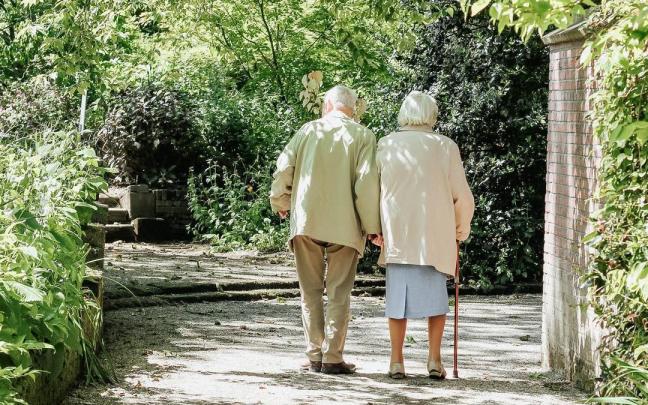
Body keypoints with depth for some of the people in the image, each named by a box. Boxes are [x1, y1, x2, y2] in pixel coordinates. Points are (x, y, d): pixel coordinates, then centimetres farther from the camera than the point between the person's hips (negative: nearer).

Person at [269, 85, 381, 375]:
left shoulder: (309, 130, 5)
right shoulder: (362, 136, -1)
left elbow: (283, 168, 3)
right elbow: (367, 181, -9)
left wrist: (281, 203, 20)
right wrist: (371, 226, -4)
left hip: (306, 221, 2)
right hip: (344, 225, -1)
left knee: (311, 291, 10)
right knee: (338, 293, 4)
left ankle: (314, 356, 8)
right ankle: (332, 358, 0)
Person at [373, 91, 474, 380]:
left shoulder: (386, 145, 1)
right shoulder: (445, 146, -1)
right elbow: (462, 196, 1)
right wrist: (462, 228, 17)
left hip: (396, 234, 1)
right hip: (435, 234, -1)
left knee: (398, 294, 7)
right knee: (435, 294, 10)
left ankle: (396, 361, 4)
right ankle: (434, 359, 2)